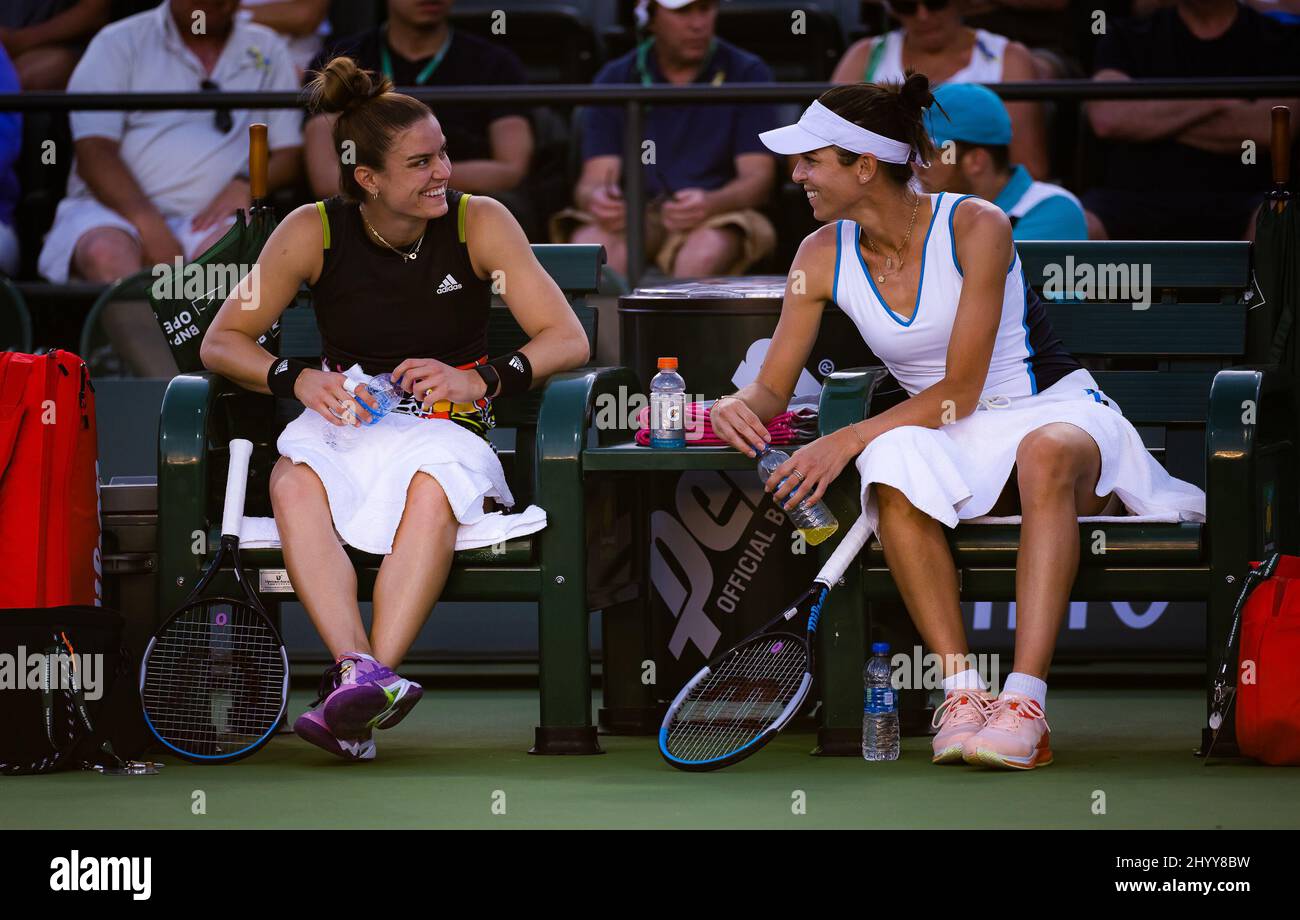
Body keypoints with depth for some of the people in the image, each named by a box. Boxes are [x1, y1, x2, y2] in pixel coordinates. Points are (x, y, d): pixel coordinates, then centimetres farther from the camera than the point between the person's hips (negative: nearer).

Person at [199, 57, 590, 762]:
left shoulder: (479, 223, 0)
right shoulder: (313, 232, 0)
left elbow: (568, 341, -2)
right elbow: (221, 343, 4)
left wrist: (481, 379, -20)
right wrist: (299, 379, -16)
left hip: (446, 429, -1)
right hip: (344, 421, 1)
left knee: (432, 489, -38)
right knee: (295, 483, -35)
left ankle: (360, 690, -51)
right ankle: (357, 669, -51)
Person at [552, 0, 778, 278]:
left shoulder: (747, 74, 6)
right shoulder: (614, 80, 10)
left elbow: (758, 178, -2)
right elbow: (593, 180, 3)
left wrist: (710, 203, -26)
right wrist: (595, 198, -24)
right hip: (633, 213, 2)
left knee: (708, 248, -38)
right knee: (591, 242, -33)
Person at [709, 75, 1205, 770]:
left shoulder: (975, 228, -16)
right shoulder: (824, 257, -1)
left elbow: (959, 391, -18)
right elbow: (772, 387, 5)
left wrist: (849, 439, -28)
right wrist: (736, 407, -19)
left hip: (1056, 410, -3)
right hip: (955, 439, 3)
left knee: (1047, 453, -40)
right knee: (892, 465, -33)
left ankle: (1024, 701, -49)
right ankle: (960, 688, -37)